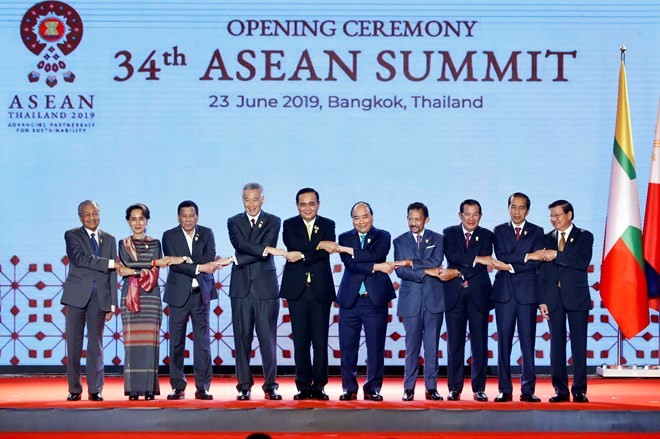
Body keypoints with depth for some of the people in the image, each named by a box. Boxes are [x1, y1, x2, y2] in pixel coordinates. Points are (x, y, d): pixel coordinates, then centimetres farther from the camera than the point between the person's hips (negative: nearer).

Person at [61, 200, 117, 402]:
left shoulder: (109, 239, 12)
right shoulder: (72, 236, 2)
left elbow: (113, 273, 9)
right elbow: (79, 258, -16)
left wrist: (112, 304, 2)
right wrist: (110, 263, -17)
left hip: (100, 297, 2)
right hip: (77, 296, -2)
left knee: (96, 345, 3)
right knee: (74, 344, 0)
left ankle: (95, 390, 5)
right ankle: (74, 389, 6)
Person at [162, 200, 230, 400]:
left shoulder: (206, 234, 7)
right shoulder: (169, 236, 1)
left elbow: (210, 259, -8)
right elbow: (174, 263, -12)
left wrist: (186, 260, -17)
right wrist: (200, 267, -20)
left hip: (201, 293, 1)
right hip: (179, 294, -1)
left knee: (202, 340, -1)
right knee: (176, 341, 0)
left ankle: (203, 386, 1)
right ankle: (178, 386, 6)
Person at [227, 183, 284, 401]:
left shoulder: (272, 222, 7)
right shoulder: (234, 222, 10)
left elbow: (266, 250, -7)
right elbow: (240, 244, -9)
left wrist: (236, 259, -12)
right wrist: (268, 249, -21)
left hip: (265, 287, -1)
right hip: (241, 288, 1)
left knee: (268, 338, -2)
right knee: (242, 338, 1)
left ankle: (270, 386, 5)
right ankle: (244, 386, 5)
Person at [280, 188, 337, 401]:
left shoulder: (327, 225, 9)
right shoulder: (290, 225, 8)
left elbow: (328, 251, -8)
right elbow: (293, 245, -12)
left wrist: (302, 256, -17)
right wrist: (319, 244, -20)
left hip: (320, 289, 0)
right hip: (297, 289, 0)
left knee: (320, 341, -2)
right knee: (300, 341, 1)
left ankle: (319, 386, 4)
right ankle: (304, 386, 6)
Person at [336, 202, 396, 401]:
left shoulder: (382, 237, 7)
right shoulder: (345, 238, 9)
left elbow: (376, 255, -14)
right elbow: (350, 264, -7)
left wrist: (348, 250, -12)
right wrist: (376, 267, -14)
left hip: (375, 300, -1)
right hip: (350, 300, 1)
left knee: (376, 348, 0)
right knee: (347, 347, 1)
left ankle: (373, 389, 10)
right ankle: (349, 389, 11)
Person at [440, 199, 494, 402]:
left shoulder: (486, 236, 6)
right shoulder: (449, 233, 8)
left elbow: (484, 266, -6)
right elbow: (451, 256, -10)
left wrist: (458, 273, -13)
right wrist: (476, 259, -16)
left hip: (478, 294, 0)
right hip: (454, 294, 0)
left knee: (479, 343, 0)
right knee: (454, 343, 2)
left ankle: (479, 388, 6)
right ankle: (454, 388, 7)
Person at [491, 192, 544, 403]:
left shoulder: (536, 232, 8)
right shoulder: (499, 231, 11)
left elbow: (535, 263, -5)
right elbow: (502, 257, -4)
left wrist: (510, 266, -11)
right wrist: (527, 256, -13)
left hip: (527, 292, -1)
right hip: (504, 292, 1)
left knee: (528, 341, -1)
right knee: (504, 341, 1)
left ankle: (528, 390, 2)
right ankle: (505, 390, 4)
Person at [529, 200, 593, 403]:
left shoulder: (584, 237, 3)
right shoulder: (547, 239, 12)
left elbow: (583, 261, -14)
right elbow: (542, 272, 8)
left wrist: (557, 255, -16)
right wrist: (542, 300, 0)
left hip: (576, 297, -3)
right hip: (553, 298, 3)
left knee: (579, 344, -2)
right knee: (556, 345, 2)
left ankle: (579, 390, 1)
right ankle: (560, 390, 6)